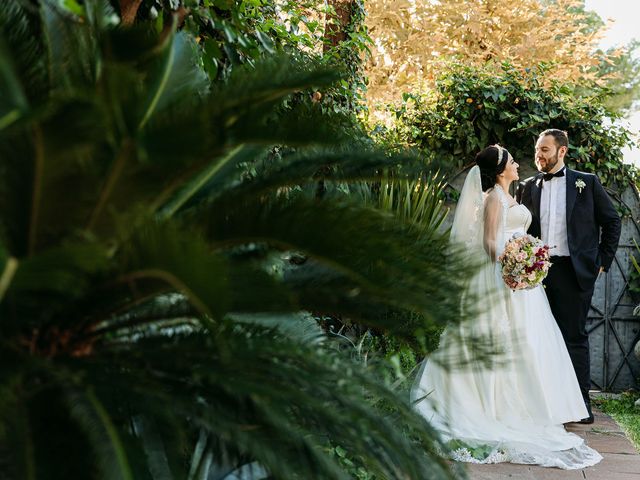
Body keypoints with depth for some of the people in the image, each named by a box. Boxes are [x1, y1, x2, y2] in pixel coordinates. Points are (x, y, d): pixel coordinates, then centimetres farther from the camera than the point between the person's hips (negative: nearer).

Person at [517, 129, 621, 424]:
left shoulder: (587, 183, 5)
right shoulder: (528, 188, 12)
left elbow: (611, 220, 8)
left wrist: (603, 261, 3)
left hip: (574, 271, -3)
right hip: (537, 272, 3)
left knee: (574, 337, -2)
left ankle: (581, 403, 6)